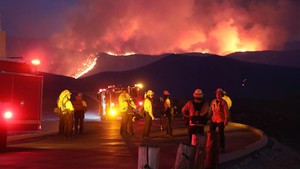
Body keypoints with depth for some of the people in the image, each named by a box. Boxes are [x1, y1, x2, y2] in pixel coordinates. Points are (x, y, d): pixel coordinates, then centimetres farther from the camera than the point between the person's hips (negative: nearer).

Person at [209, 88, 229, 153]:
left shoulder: (224, 102, -7)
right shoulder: (213, 101, 7)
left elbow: (226, 112, -10)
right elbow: (211, 110, 13)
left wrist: (226, 120, -16)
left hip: (221, 120, -4)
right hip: (213, 120, 4)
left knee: (221, 134, 1)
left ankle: (222, 148, 10)